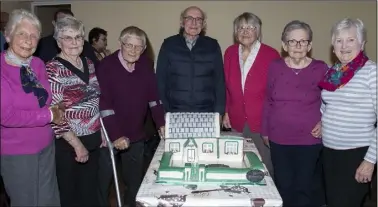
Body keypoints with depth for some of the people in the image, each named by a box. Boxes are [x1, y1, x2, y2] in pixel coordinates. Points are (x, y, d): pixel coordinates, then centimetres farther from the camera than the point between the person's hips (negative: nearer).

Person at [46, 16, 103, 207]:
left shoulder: (88, 64, 5)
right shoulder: (53, 70, -15)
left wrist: (102, 131, 10)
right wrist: (77, 144, -18)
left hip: (93, 140, 6)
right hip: (68, 144, -6)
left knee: (90, 191, 19)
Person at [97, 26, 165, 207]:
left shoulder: (146, 65, 1)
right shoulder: (106, 66, -15)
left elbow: (153, 96, 5)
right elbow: (104, 103, -20)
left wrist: (161, 124, -3)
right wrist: (116, 135, -23)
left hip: (136, 136, 4)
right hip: (110, 136, -4)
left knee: (135, 182, 16)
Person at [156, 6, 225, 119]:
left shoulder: (212, 46, 4)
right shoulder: (169, 44, 2)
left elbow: (219, 80, 5)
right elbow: (161, 79, 3)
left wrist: (219, 112, 0)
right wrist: (163, 111, -2)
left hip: (206, 113, 1)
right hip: (175, 113, 0)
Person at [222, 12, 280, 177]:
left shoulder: (271, 54, -8)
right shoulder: (230, 52, 4)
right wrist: (226, 112, 10)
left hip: (262, 121, -3)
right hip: (237, 120, 3)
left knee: (264, 167, 7)